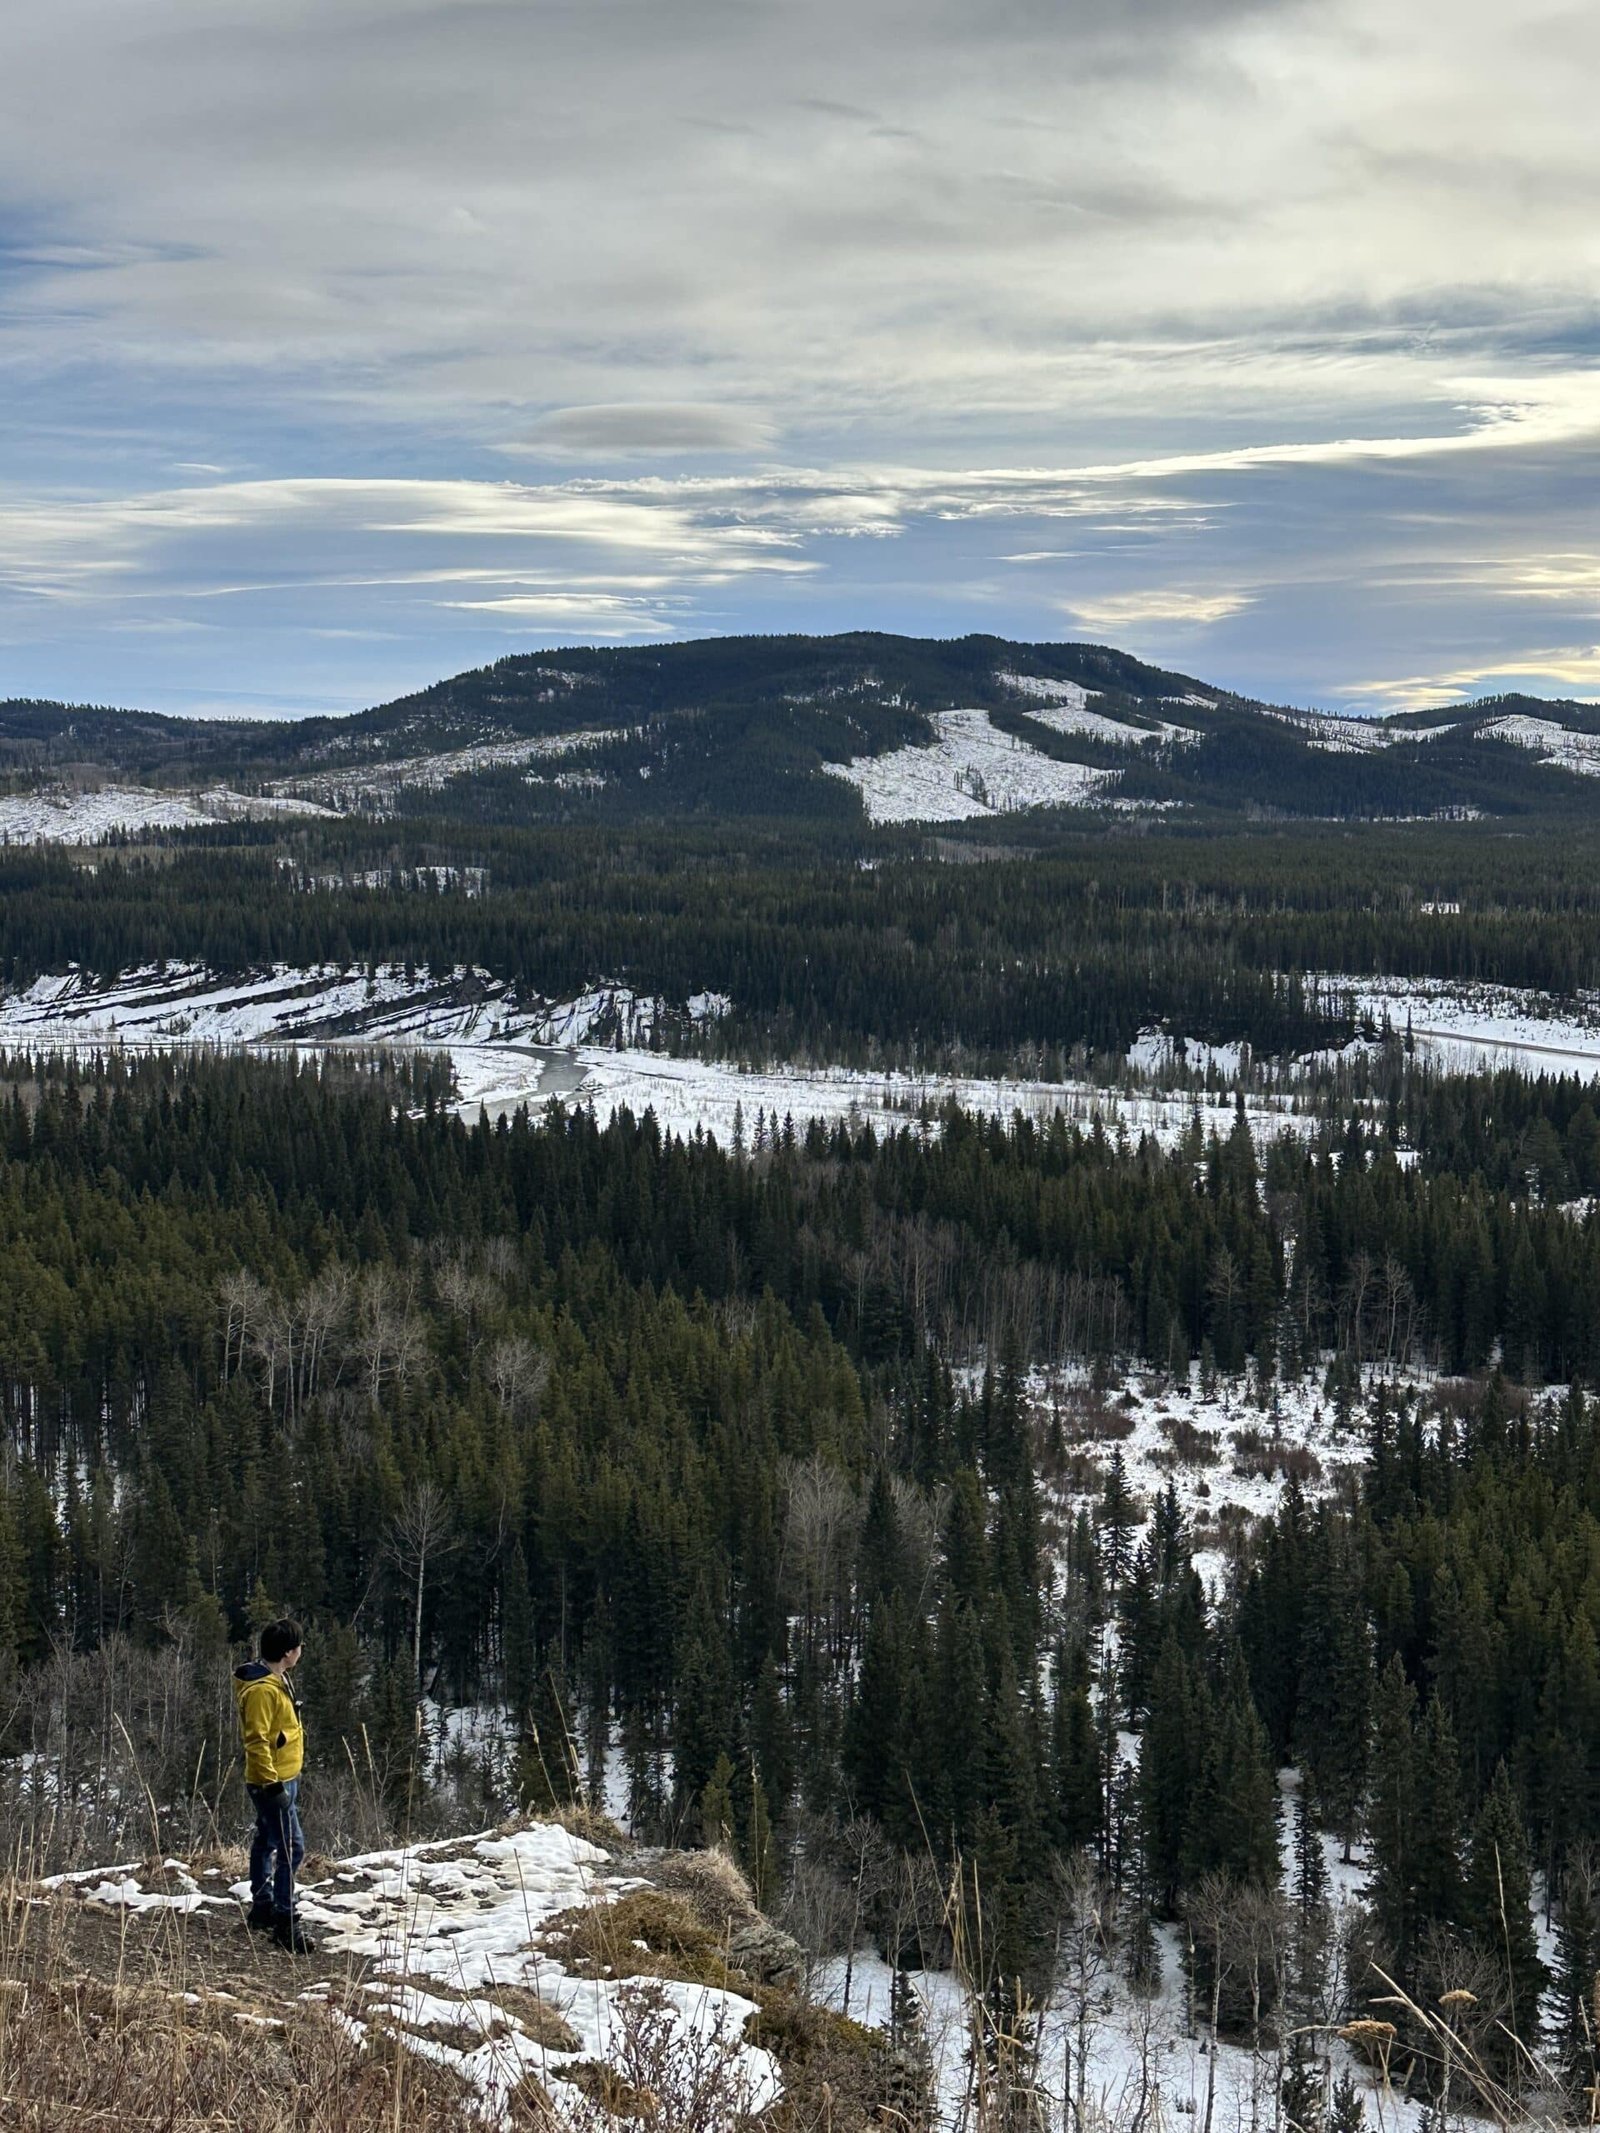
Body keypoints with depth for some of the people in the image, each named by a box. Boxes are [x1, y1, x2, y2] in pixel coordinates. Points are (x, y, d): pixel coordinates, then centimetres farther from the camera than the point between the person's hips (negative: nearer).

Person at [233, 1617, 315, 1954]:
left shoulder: (275, 1680, 10)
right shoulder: (262, 1690, -23)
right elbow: (256, 1742, -26)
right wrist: (272, 1784, -27)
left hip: (282, 1780, 10)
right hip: (274, 1783, -10)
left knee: (267, 1842, 19)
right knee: (291, 1848, -12)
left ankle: (262, 1907, 29)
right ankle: (285, 1922, -11)